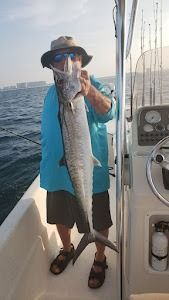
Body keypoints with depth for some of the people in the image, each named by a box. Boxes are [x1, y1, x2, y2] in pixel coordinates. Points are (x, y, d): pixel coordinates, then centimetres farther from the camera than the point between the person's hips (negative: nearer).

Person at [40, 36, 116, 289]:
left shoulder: (94, 86, -12)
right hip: (56, 172, 6)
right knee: (60, 218, 24)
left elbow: (107, 113, -33)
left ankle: (100, 259, 43)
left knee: (98, 223, 14)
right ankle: (67, 250, 53)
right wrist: (47, 163, 14)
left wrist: (89, 92, -53)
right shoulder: (51, 92, 4)